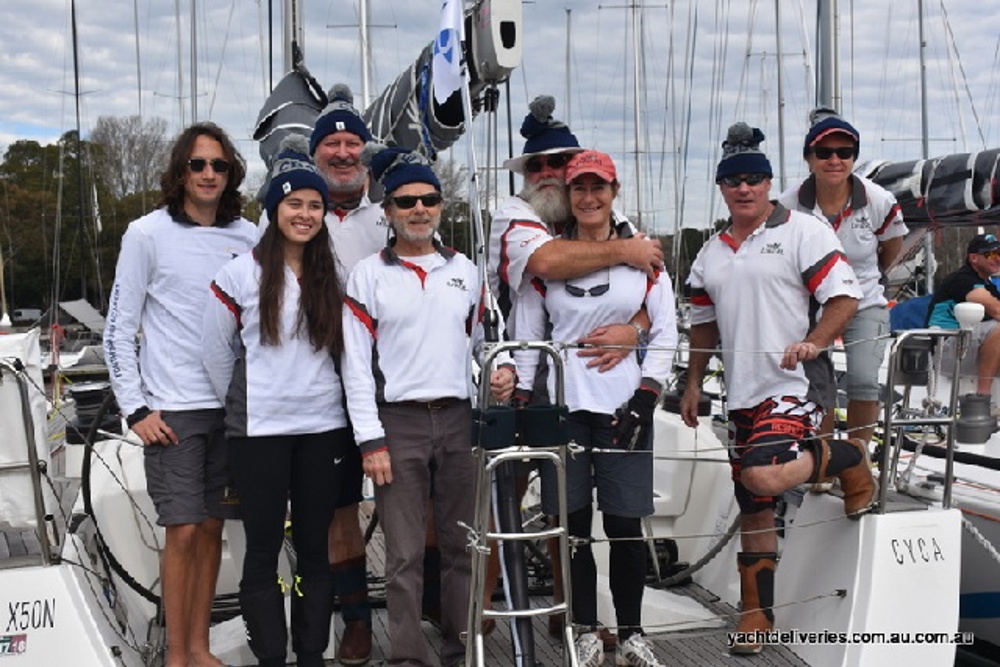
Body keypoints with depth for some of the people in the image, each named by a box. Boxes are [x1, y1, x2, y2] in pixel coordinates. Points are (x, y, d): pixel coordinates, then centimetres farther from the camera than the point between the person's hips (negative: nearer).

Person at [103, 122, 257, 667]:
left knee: (212, 528, 9)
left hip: (234, 406, 4)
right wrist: (135, 408, -8)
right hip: (173, 409, -3)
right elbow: (119, 328, -2)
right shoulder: (148, 233, -2)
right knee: (184, 531, -6)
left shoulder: (247, 237, 6)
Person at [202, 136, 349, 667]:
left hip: (323, 428, 3)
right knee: (264, 550, 3)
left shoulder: (333, 276, 5)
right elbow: (217, 353, 4)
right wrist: (245, 406, 9)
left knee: (315, 548, 9)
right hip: (258, 432, -3)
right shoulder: (240, 275, -3)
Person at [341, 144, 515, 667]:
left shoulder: (464, 270, 12)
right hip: (398, 422, -3)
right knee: (405, 554, -3)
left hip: (458, 418, 3)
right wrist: (371, 441, -9)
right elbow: (357, 364, -2)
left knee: (461, 544, 8)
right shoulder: (369, 275, 1)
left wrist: (499, 373, -3)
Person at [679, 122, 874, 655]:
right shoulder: (711, 254, 15)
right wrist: (693, 384, 19)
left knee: (763, 477, -26)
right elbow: (703, 325, 22)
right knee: (752, 509, 9)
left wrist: (813, 342, -22)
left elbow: (845, 296, -9)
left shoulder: (803, 232, -5)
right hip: (742, 394, 6)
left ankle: (849, 458, 2)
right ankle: (756, 613, 22)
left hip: (795, 385, -6)